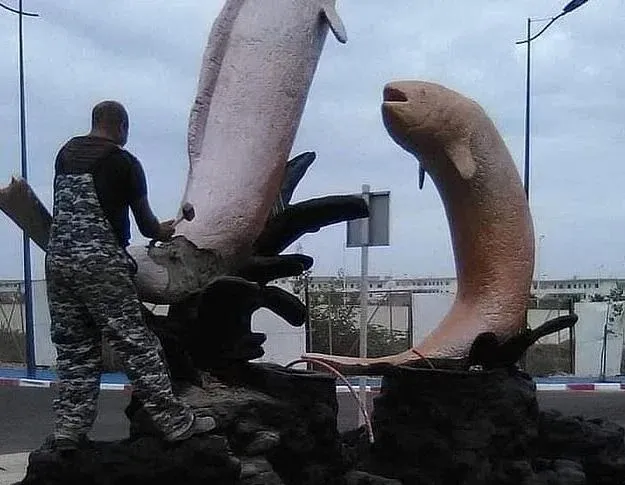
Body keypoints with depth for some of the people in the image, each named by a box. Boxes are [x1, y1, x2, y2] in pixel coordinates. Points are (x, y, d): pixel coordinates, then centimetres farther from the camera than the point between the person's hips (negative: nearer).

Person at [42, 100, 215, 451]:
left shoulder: (66, 153, 14)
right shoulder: (124, 162, -2)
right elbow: (146, 224, 1)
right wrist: (162, 232, 24)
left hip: (58, 260, 6)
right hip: (101, 262, -6)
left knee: (73, 348, 11)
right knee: (137, 344, -3)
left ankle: (70, 429, 10)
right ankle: (175, 422, 0)